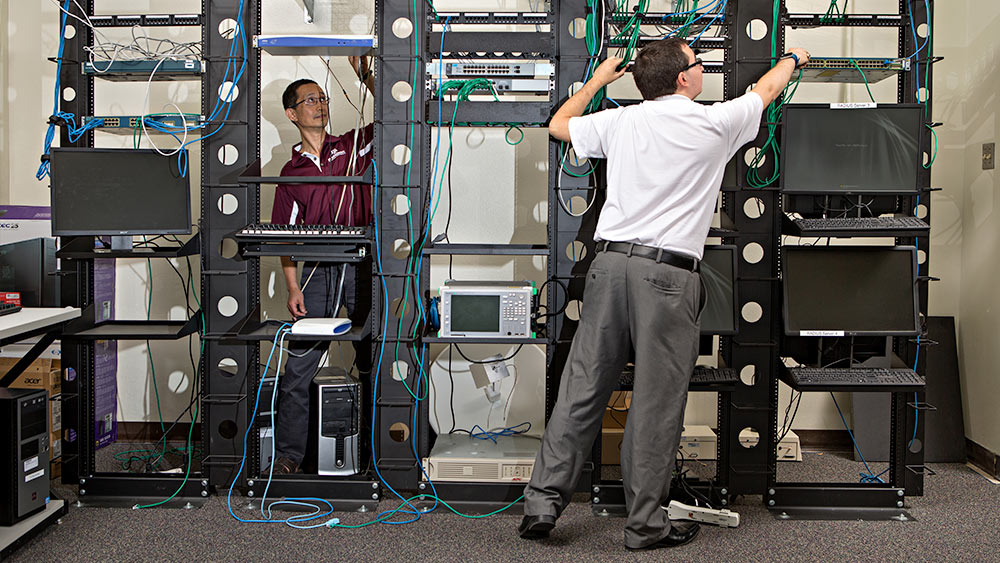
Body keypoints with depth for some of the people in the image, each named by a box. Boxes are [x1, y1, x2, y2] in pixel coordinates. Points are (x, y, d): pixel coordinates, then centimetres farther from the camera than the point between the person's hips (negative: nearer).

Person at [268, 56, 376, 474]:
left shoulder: (352, 147, 9)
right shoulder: (291, 172, 10)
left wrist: (366, 77, -15)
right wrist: (293, 288, -2)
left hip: (361, 268, 0)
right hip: (317, 272, 0)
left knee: (372, 360, 4)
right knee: (298, 366, -3)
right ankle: (288, 454, 6)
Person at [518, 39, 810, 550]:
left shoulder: (619, 122, 9)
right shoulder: (714, 124, 3)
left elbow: (559, 124, 27)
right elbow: (764, 90, 23)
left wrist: (597, 80, 42)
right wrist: (792, 59, 44)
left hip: (610, 262, 4)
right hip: (667, 275, -4)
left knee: (582, 388, 7)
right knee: (657, 402, 2)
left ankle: (542, 501, 10)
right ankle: (645, 523, 10)